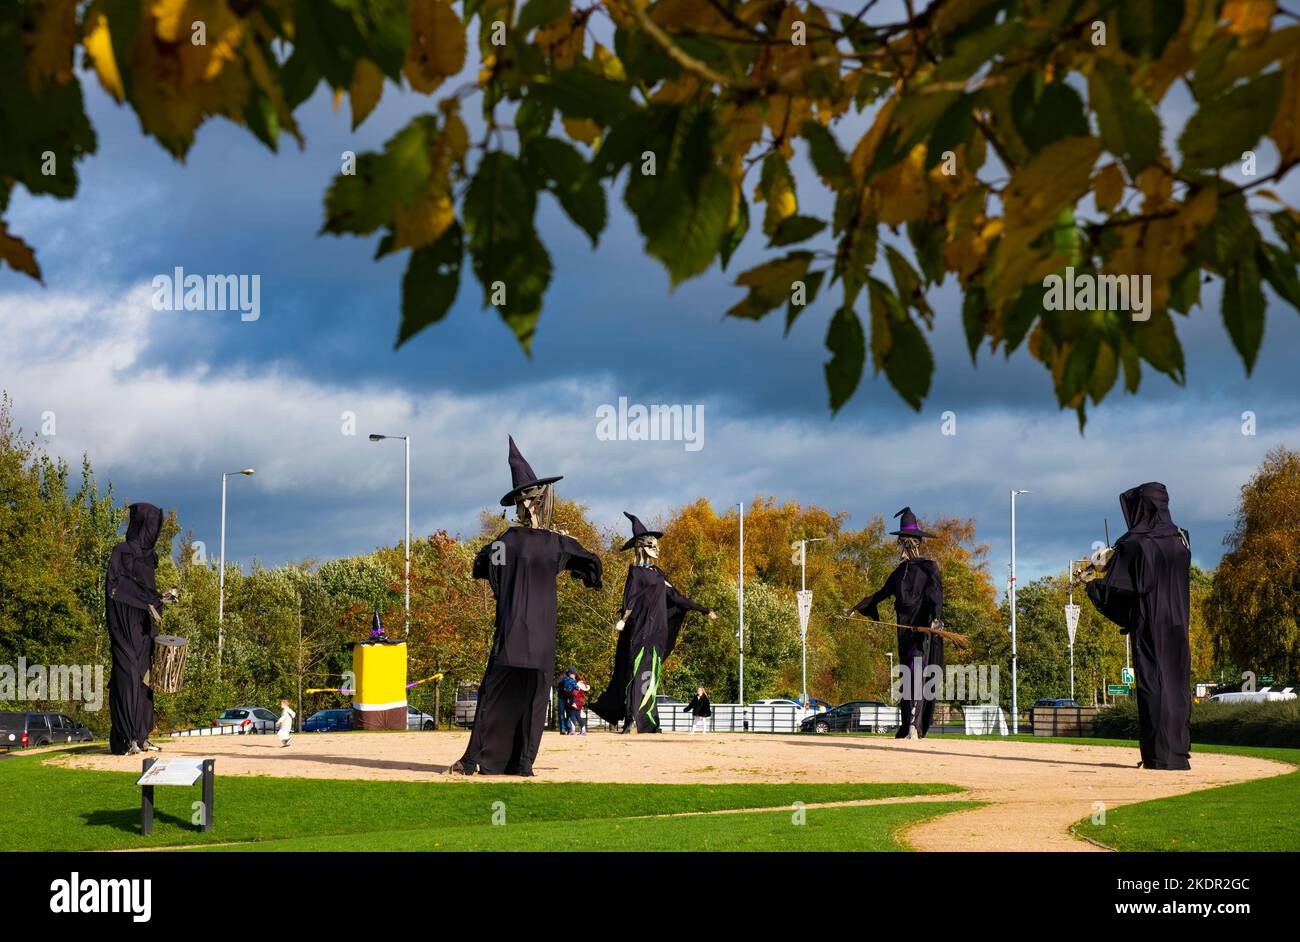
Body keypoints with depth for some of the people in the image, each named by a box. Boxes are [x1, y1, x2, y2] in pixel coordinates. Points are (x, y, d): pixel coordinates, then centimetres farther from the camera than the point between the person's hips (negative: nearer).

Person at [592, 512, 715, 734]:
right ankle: (631, 721, -16)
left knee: (652, 674, 7)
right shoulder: (636, 571, -4)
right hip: (640, 629, -7)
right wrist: (623, 619, -36)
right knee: (637, 671, -12)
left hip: (657, 631, 7)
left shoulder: (657, 573, 18)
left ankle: (648, 722, 9)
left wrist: (703, 610, 25)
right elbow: (630, 596, -18)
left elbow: (675, 597, 22)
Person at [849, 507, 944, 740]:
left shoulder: (929, 568, -6)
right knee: (906, 677, 7)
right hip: (905, 630, 7)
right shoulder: (901, 571, 16)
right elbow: (882, 593, 27)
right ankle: (908, 728, 11)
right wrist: (857, 609, 29)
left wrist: (936, 618, -36)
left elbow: (935, 595, -19)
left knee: (918, 675, -16)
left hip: (924, 629, -7)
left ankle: (915, 726, -23)